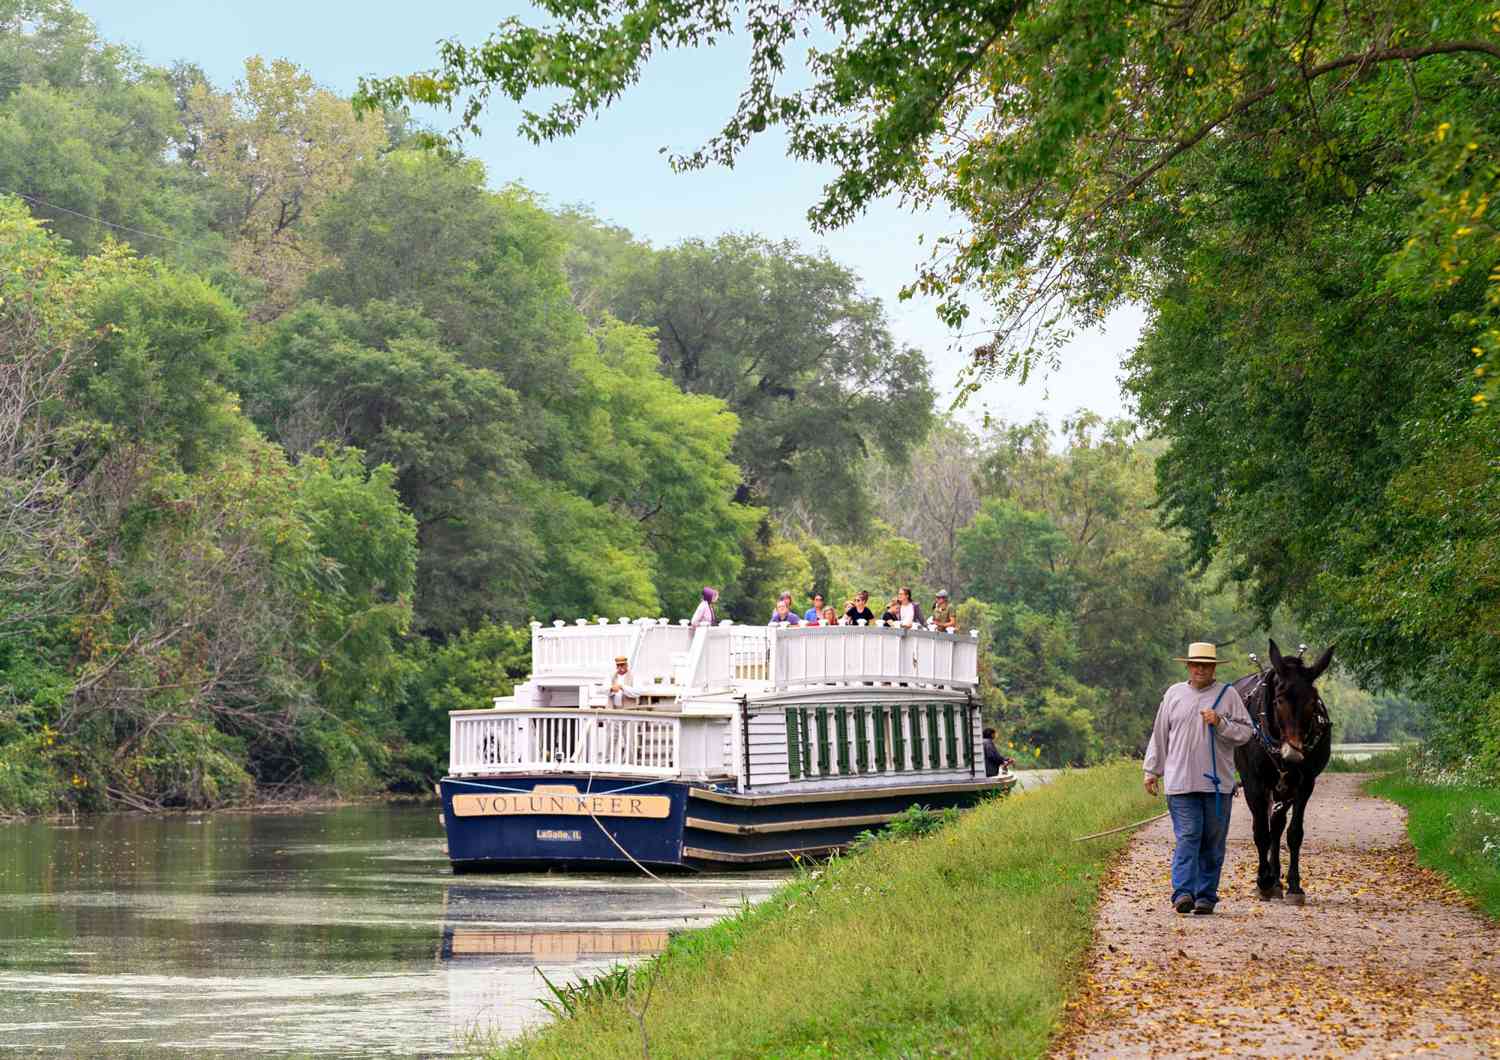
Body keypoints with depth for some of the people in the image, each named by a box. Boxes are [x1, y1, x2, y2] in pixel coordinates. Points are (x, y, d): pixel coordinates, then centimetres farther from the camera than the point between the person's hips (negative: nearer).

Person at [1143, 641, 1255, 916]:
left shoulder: (1228, 695, 5)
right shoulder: (1174, 694, 10)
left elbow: (1246, 732, 2)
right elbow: (1159, 735, 15)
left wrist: (1221, 724, -14)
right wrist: (1152, 770, 15)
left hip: (1218, 783, 0)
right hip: (1181, 781, 0)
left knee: (1213, 842, 5)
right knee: (1187, 836, -10)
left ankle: (1206, 896, 11)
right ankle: (1183, 893, -18)